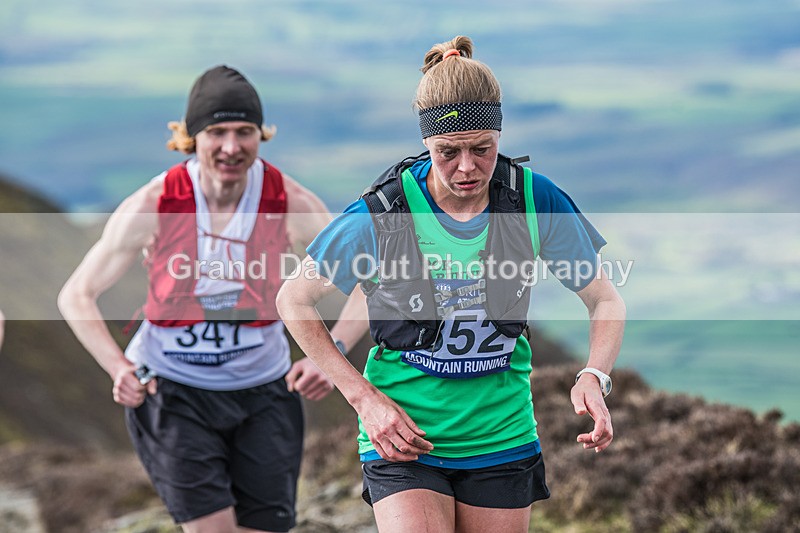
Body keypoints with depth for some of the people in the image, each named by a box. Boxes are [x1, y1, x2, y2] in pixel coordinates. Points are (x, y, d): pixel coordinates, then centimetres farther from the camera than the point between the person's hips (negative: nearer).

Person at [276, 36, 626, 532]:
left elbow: (606, 300, 3)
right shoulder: (381, 213, -15)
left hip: (503, 437, 3)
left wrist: (594, 377, -18)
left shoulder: (536, 201, -8)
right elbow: (295, 300, -2)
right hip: (403, 437, -3)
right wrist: (364, 397, -10)